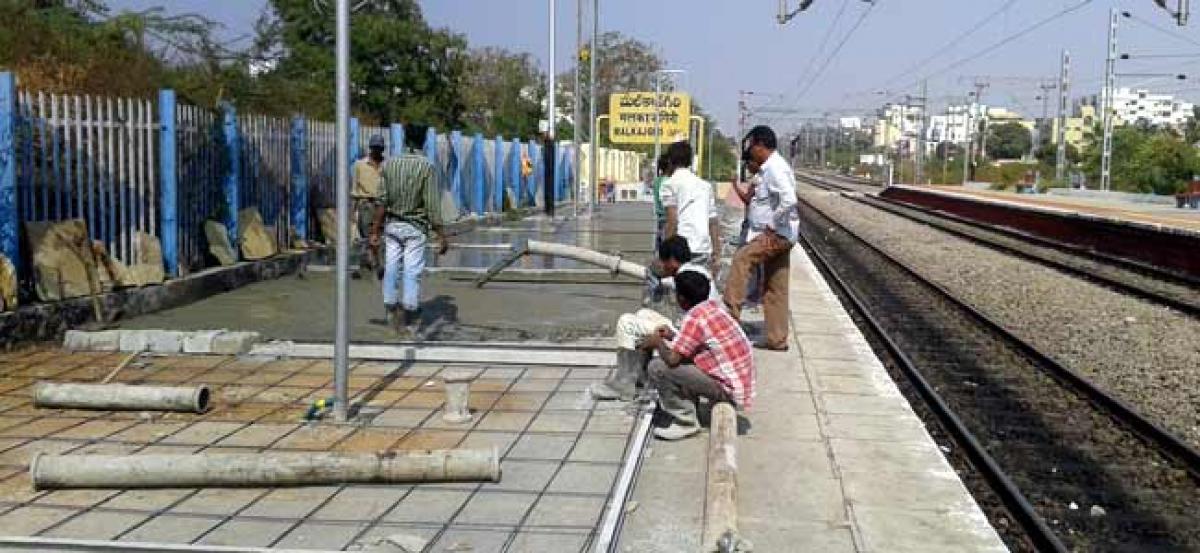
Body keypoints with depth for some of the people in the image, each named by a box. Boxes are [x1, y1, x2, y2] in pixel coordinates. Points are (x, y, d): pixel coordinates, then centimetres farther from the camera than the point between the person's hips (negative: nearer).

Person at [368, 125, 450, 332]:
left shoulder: (389, 164, 0)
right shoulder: (427, 166, -9)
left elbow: (382, 202, -2)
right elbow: (432, 205, -13)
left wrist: (376, 231, 2)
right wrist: (441, 235, -9)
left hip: (392, 225, 3)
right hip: (415, 228, -3)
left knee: (390, 268, 10)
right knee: (412, 272, 2)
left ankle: (390, 308, 11)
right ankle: (410, 320, 7)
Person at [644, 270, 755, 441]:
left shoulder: (694, 317, -17)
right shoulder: (714, 306, 7)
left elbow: (672, 359, -21)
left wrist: (658, 343, -2)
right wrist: (673, 336, 17)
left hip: (730, 391, -9)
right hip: (742, 386, 9)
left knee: (657, 368, -12)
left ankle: (685, 422, -3)